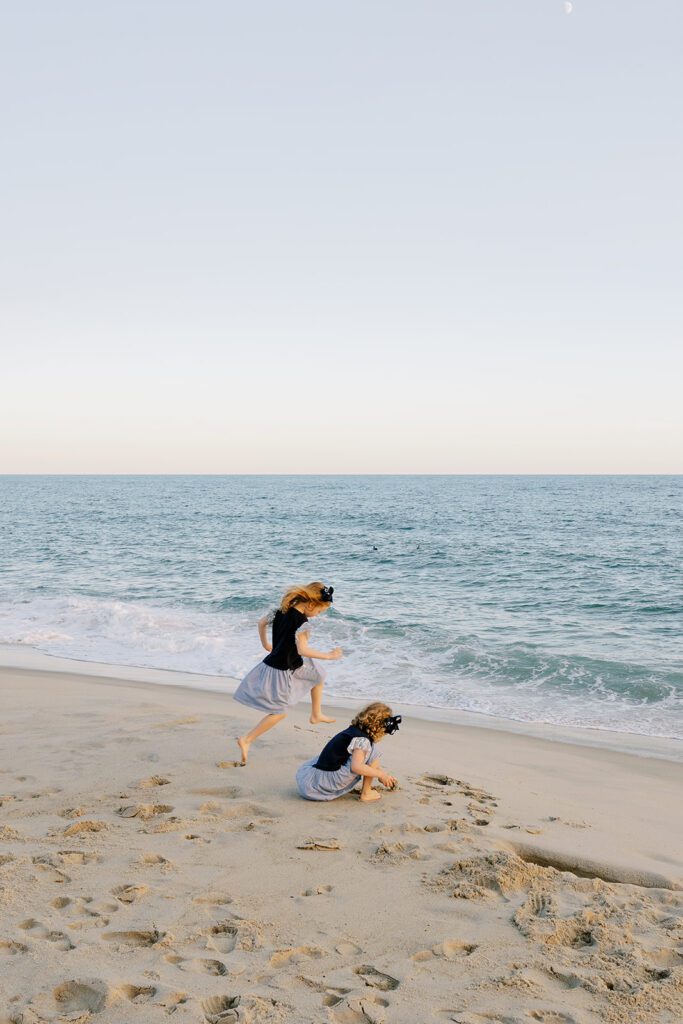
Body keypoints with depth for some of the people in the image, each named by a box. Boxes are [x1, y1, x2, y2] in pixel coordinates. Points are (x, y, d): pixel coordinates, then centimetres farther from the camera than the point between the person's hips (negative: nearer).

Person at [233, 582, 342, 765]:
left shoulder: (283, 610, -2)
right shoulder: (302, 621, -25)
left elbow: (262, 622, 11)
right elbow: (302, 650, -33)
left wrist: (266, 645, 24)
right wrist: (328, 656, -24)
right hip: (282, 670, -9)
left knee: (317, 676, 26)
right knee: (279, 712, 6)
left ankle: (316, 715, 38)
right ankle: (247, 740, 6)